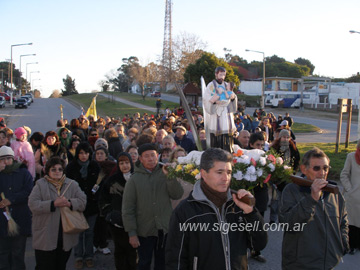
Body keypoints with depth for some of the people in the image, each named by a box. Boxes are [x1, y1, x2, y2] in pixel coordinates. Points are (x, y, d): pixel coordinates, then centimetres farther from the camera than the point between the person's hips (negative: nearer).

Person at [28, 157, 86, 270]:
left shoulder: (72, 184, 8)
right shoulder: (40, 185, 1)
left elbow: (82, 201, 1)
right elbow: (33, 204, -10)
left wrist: (70, 203, -17)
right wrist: (53, 204, -19)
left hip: (66, 237, 3)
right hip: (45, 237, -3)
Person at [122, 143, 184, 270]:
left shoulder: (165, 174, 1)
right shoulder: (134, 179, -5)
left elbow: (177, 195, -10)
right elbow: (127, 209, -5)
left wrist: (169, 176, -22)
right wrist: (131, 233, -9)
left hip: (165, 230, 2)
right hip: (144, 231, -2)